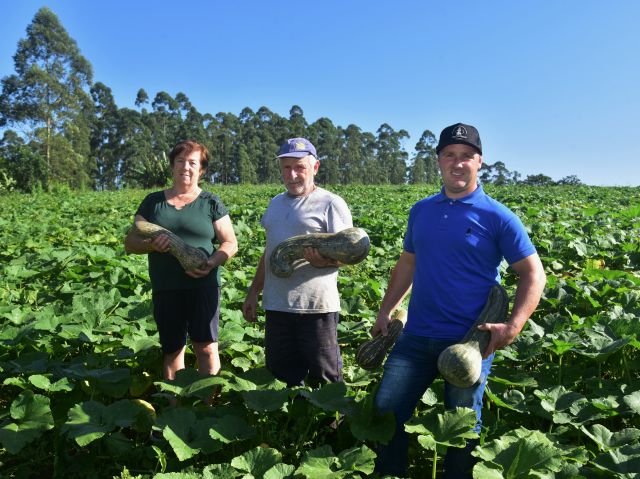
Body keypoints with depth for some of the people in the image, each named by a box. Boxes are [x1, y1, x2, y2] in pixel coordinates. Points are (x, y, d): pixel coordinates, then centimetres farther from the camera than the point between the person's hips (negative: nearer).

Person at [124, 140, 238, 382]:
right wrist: (151, 244, -11)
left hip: (203, 285, -2)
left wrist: (211, 262, -16)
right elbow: (130, 242, 11)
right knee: (171, 349, 10)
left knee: (206, 346, -5)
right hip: (165, 288, 2)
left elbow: (230, 243, 4)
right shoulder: (153, 202, 12)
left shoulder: (211, 203, 6)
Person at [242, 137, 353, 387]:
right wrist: (253, 293, 20)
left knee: (325, 379, -1)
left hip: (316, 306, -6)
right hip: (276, 305, 6)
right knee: (282, 376, 12)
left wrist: (324, 261, -31)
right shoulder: (275, 204, 17)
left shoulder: (331, 203, -4)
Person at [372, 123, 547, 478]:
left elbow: (533, 274, -5)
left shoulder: (497, 217, -7)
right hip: (417, 336, 4)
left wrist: (513, 326, -19)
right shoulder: (421, 210, 7)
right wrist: (385, 312, 15)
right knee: (386, 410, 5)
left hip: (469, 342, -4)